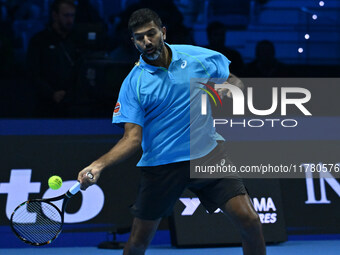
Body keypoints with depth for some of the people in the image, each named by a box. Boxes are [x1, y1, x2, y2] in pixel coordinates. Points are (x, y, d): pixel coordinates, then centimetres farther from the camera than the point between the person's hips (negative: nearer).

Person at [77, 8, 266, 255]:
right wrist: (98, 165, -22)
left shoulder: (198, 56, 0)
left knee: (250, 221, -10)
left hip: (208, 155, 1)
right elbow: (133, 138, -9)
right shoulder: (133, 84, -5)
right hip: (161, 165, -1)